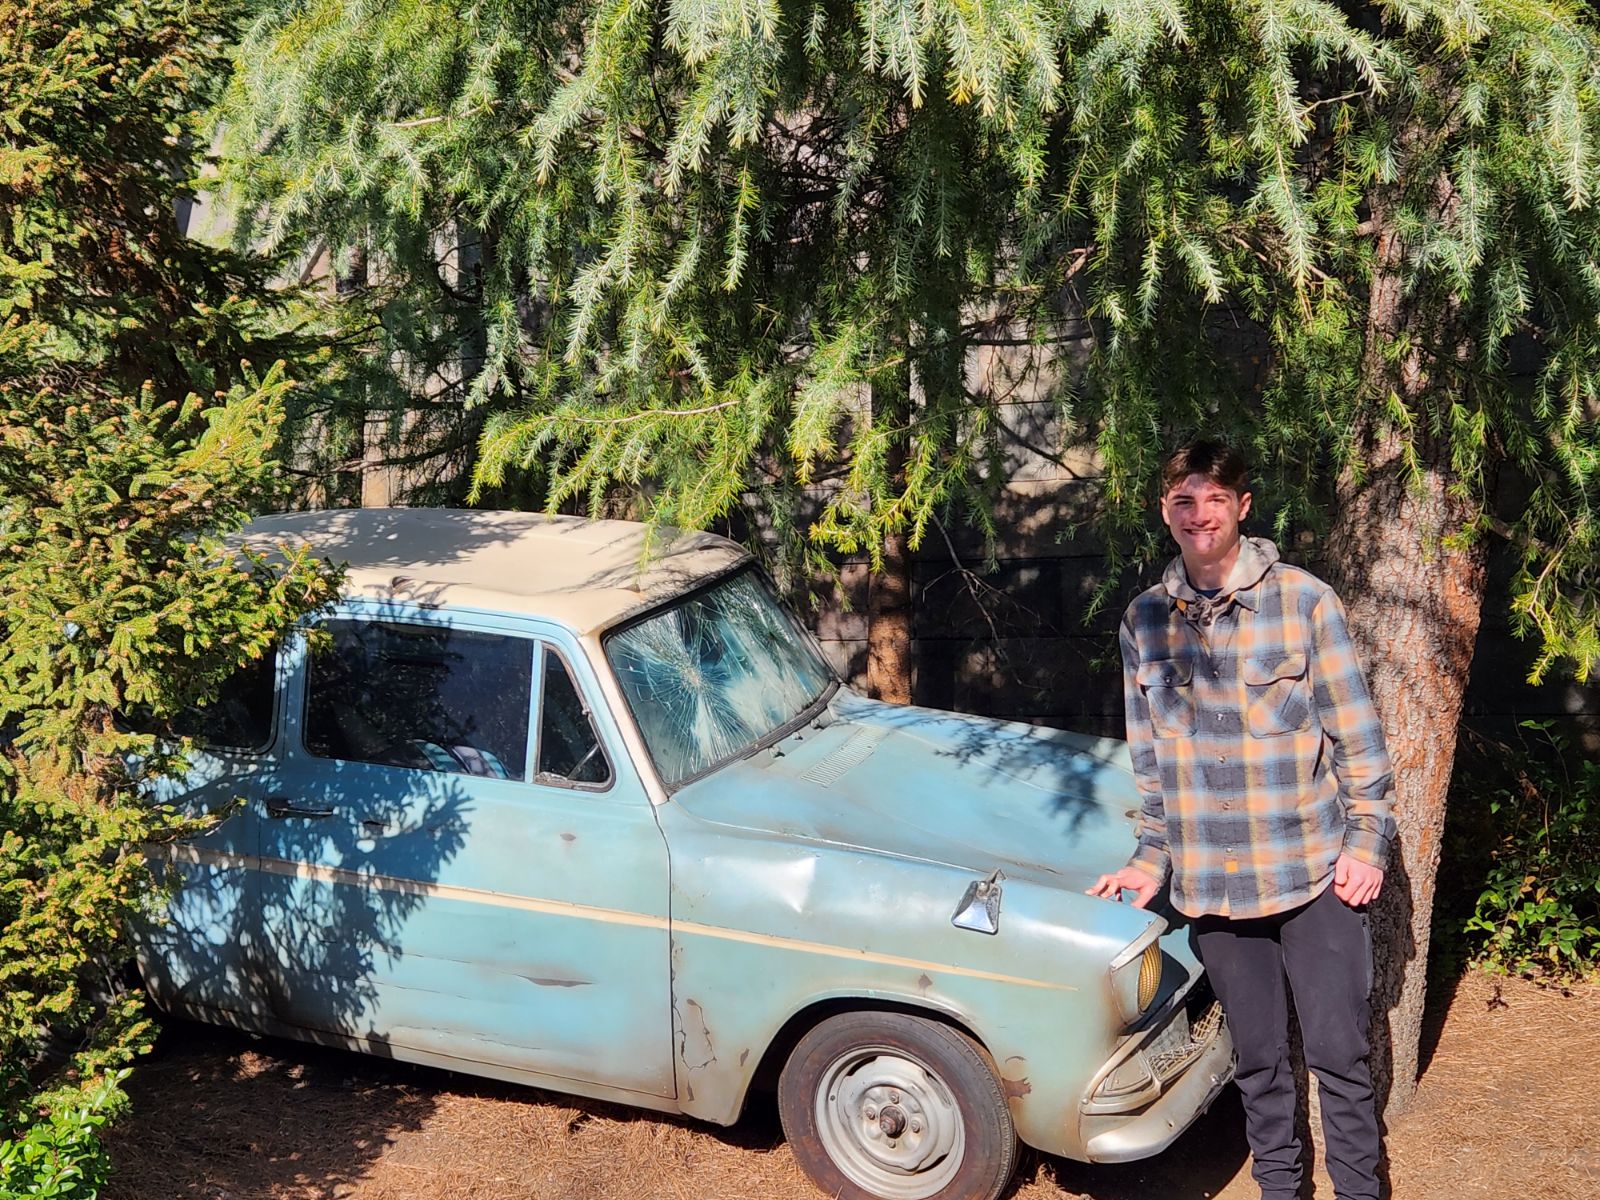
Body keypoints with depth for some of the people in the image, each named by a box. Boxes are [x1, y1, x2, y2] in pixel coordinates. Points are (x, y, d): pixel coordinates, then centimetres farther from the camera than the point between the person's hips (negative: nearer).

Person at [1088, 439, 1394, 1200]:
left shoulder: (1303, 600, -7)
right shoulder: (1144, 622, 4)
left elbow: (1355, 733, -3)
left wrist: (1367, 842, -7)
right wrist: (1152, 859, 10)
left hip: (1315, 872, -3)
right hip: (1211, 882, 3)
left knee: (1338, 1052, 4)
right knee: (1258, 1059, 14)